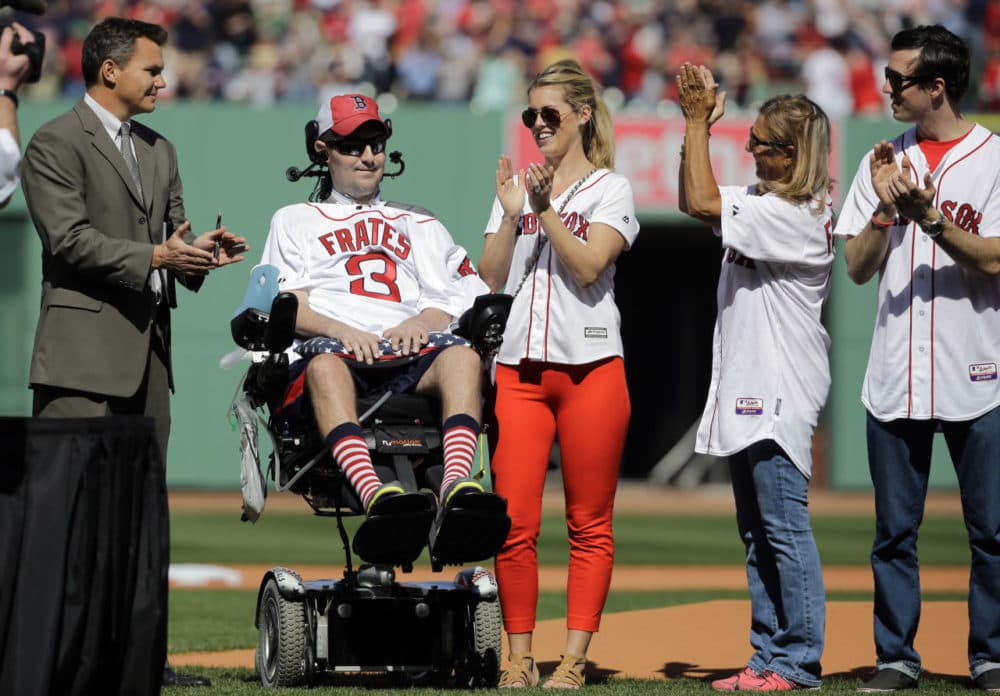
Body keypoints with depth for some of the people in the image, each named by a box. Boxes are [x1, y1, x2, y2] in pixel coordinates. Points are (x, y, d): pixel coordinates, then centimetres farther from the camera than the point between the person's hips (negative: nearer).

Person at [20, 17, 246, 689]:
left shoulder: (159, 151, 21)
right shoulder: (57, 143, -5)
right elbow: (69, 238, -14)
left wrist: (202, 249, 0)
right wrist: (154, 257, -19)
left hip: (148, 344, 8)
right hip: (84, 345, -8)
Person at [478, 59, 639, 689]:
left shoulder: (610, 189, 4)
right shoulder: (516, 185, 16)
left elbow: (588, 266, -10)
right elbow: (490, 278, 8)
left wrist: (546, 210, -15)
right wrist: (512, 214, -4)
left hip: (590, 366, -3)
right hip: (518, 368, 3)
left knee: (590, 524, -1)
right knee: (514, 522, -3)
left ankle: (575, 658, 1)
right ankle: (520, 657, 3)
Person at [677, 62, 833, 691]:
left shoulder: (797, 216, -17)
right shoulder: (766, 203, 13)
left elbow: (701, 202, -22)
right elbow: (695, 203, 20)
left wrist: (699, 121, -15)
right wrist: (698, 125, 10)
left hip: (781, 392, -10)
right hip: (750, 391, 10)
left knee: (785, 526, -7)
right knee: (757, 533, 13)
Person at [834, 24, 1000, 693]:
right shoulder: (884, 161, 12)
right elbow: (859, 266, 8)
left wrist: (928, 216, -20)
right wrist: (886, 210, -8)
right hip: (895, 375, 4)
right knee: (894, 530, 6)